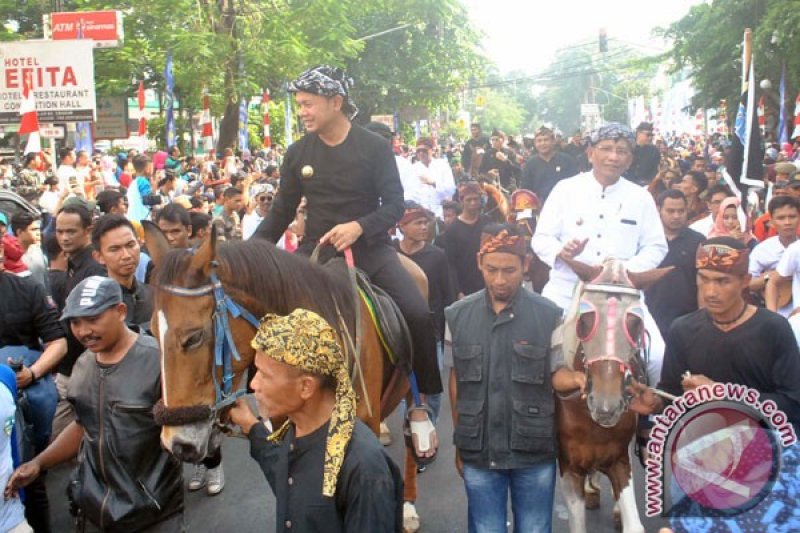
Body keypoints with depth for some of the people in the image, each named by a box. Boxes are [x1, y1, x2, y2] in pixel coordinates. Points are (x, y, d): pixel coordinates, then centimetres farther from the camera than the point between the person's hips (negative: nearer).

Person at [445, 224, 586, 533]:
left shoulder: (549, 315, -8)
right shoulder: (457, 315, -1)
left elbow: (556, 373, -2)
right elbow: (456, 378, 6)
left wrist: (576, 379, -26)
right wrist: (458, 444, 8)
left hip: (534, 451, -1)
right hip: (478, 452, 1)